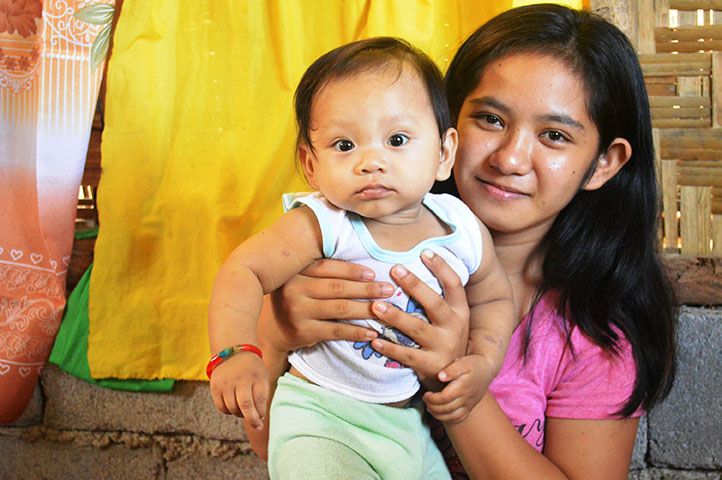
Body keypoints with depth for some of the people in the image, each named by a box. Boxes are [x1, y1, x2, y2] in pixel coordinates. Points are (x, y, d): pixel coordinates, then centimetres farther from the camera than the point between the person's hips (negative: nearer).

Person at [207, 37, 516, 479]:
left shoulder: (466, 232, -8)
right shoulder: (321, 227, -22)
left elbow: (493, 298, 9)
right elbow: (242, 272, -25)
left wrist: (484, 362, -7)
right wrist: (236, 353, -41)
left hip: (411, 419, 5)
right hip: (321, 417, -4)